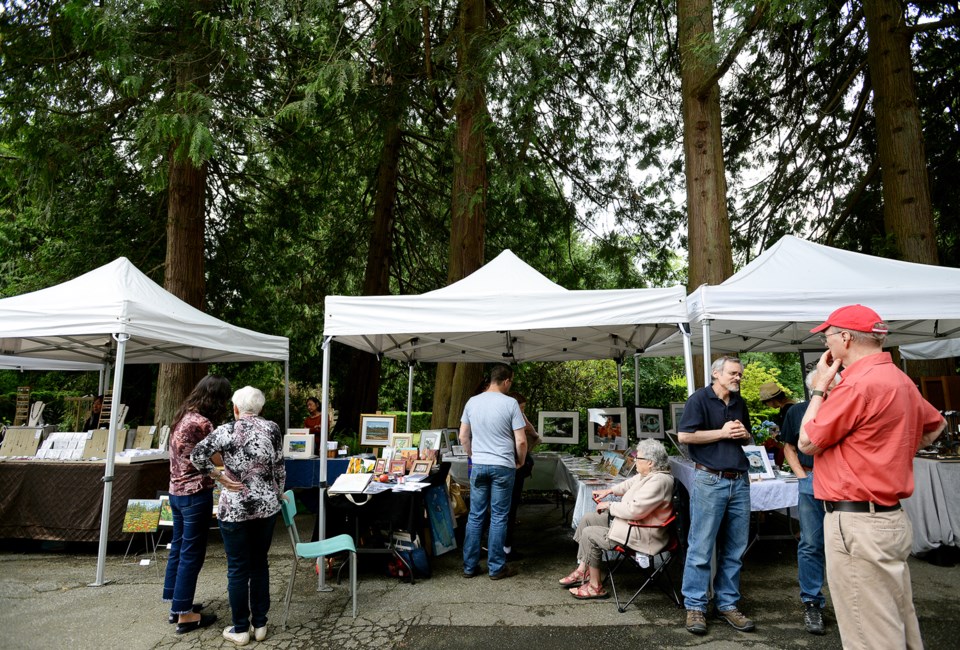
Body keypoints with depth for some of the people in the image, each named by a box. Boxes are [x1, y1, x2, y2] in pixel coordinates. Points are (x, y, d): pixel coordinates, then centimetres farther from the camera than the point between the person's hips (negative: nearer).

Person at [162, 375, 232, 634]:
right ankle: (185, 615, 13)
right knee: (192, 554, 2)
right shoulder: (202, 423, -21)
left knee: (178, 548, 18)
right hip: (195, 495, -9)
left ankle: (176, 605, 31)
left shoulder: (183, 417, 7)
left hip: (176, 492, 9)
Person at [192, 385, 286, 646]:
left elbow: (197, 456, -18)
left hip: (235, 508, -3)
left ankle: (240, 629, 20)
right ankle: (260, 624, 24)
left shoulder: (227, 430, -9)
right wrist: (277, 494, 14)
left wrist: (221, 477, -7)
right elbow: (279, 468, 1)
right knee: (260, 564, 16)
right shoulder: (273, 428, -2)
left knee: (238, 569, 9)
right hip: (266, 505, 3)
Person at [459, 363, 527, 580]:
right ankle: (496, 568, 14)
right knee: (498, 518, 5)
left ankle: (469, 566, 18)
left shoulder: (472, 402, 3)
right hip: (503, 467, -4)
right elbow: (521, 441, -10)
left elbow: (463, 437, 9)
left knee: (475, 516, 10)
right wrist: (520, 462, 7)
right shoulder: (510, 403, -10)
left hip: (478, 466, 4)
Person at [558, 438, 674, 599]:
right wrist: (609, 491, 20)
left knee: (589, 534, -13)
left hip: (642, 535, -11)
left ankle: (595, 587, 2)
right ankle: (582, 570, 16)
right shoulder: (649, 473, 2)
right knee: (586, 519, 11)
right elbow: (630, 483, 24)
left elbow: (634, 510, -31)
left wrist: (610, 505, -17)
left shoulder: (658, 481, -29)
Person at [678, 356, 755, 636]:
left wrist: (744, 435, 2)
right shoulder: (700, 398, -5)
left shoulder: (740, 403, 15)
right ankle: (695, 606, 8)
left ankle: (727, 604, 22)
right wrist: (722, 433, -12)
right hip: (710, 481, -6)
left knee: (735, 549, 11)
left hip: (739, 482, 7)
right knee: (701, 547, -2)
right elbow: (684, 435, -14)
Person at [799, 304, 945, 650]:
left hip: (857, 524, -10)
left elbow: (807, 442, -12)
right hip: (892, 518, 10)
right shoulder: (900, 380, 10)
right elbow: (936, 425, 29)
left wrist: (820, 387, -3)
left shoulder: (858, 384, -20)